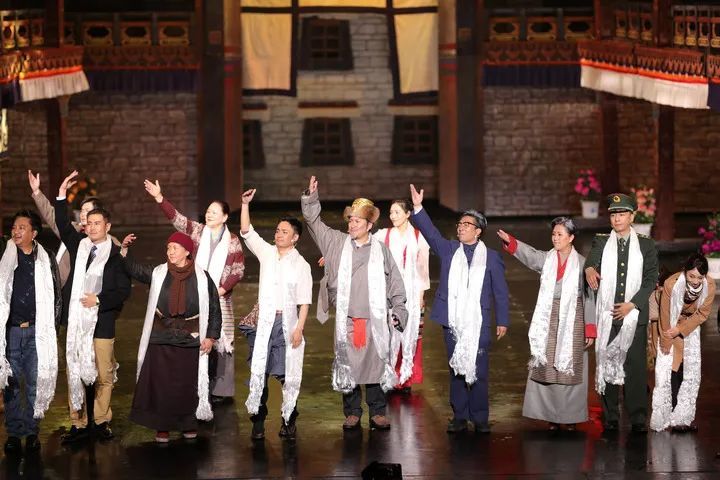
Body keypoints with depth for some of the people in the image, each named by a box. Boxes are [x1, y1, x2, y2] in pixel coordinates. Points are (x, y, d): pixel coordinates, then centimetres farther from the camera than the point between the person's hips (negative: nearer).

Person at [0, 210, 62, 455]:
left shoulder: (46, 260, 4)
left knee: (35, 383, 0)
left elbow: (56, 296, 8)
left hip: (37, 331, -1)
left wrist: (52, 327, 2)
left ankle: (32, 432, 7)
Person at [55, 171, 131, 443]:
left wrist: (99, 300, -13)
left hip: (102, 322, -3)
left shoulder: (116, 255, -1)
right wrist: (62, 197, -3)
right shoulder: (79, 246, 10)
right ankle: (78, 424, 10)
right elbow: (63, 227, 3)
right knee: (74, 373, 3)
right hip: (75, 320, 3)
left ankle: (102, 422, 15)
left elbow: (124, 291, -2)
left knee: (103, 374, 3)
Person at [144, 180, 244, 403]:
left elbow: (238, 270, 2)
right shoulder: (197, 231, 5)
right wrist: (159, 198, -19)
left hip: (219, 298, -1)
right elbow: (176, 217, -6)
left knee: (219, 342, 0)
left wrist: (222, 289, -11)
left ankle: (221, 390, 7)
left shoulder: (232, 241, 3)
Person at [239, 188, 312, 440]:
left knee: (288, 374, 0)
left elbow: (304, 301, -3)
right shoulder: (266, 253, 10)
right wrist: (245, 204, -8)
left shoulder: (301, 265, 2)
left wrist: (299, 328, -11)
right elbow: (247, 232, 2)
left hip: (287, 322, -2)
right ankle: (258, 421, 3)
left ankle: (289, 421, 11)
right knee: (258, 372, -2)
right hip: (264, 321, 2)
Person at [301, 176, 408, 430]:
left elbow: (395, 283, 8)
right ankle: (352, 412, 12)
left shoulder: (381, 249, 4)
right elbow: (314, 222, 7)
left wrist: (397, 311, 6)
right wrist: (311, 198, -6)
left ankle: (377, 412, 10)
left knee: (376, 362, 1)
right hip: (346, 318, 1)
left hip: (375, 318, -1)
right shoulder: (338, 243, 7)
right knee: (348, 364, 3)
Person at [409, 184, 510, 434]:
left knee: (478, 372, -1)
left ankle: (480, 418, 7)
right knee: (456, 371, 7)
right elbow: (430, 232, -3)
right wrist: (418, 207, -15)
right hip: (452, 322, 2)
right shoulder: (448, 250, 11)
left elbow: (500, 292, 5)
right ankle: (459, 417, 14)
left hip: (478, 324, -2)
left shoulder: (491, 257, 4)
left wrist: (503, 321, 2)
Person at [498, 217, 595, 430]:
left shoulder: (581, 264, -1)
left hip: (572, 323, -2)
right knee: (546, 369, 2)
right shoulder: (546, 259, 5)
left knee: (570, 370, 0)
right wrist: (509, 241, -33)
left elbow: (589, 298, -1)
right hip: (548, 321, 3)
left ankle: (570, 416, 8)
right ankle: (551, 416, 8)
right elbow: (528, 254, -15)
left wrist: (590, 330, -5)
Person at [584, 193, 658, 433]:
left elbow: (651, 280, 3)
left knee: (635, 366, -4)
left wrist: (632, 304, -9)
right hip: (606, 315, 1)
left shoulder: (646, 245, 8)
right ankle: (610, 417, 8)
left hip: (634, 315, -1)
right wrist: (589, 270, -34)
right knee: (606, 364, 1)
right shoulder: (600, 242, 10)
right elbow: (591, 260, -9)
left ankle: (638, 418, 0)